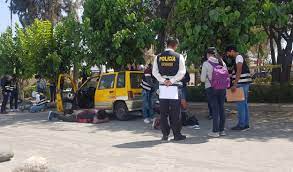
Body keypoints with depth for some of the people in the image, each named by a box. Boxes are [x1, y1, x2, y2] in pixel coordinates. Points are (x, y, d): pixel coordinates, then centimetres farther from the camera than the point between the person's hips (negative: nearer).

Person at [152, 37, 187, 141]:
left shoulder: (158, 57, 6)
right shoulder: (179, 56, -2)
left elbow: (154, 72, 0)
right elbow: (182, 72, -10)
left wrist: (163, 80, -6)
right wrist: (172, 81, -10)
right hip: (175, 86, -2)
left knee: (163, 112, 8)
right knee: (175, 112, 3)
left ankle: (165, 135, 11)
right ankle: (177, 135, 8)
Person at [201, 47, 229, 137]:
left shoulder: (206, 64, -7)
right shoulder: (222, 62, 5)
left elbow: (202, 79, -5)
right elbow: (227, 76, 8)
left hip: (211, 88, -4)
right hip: (222, 88, 4)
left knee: (215, 109, -1)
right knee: (221, 108, 10)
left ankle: (215, 131, 3)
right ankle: (222, 130, 18)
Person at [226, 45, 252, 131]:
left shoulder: (239, 57, -10)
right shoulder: (238, 58, 20)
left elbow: (239, 72, -21)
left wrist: (235, 84, -26)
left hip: (242, 84, -10)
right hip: (243, 84, 10)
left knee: (241, 104, -8)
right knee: (244, 104, 12)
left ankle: (241, 124, -4)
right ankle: (245, 124, 18)